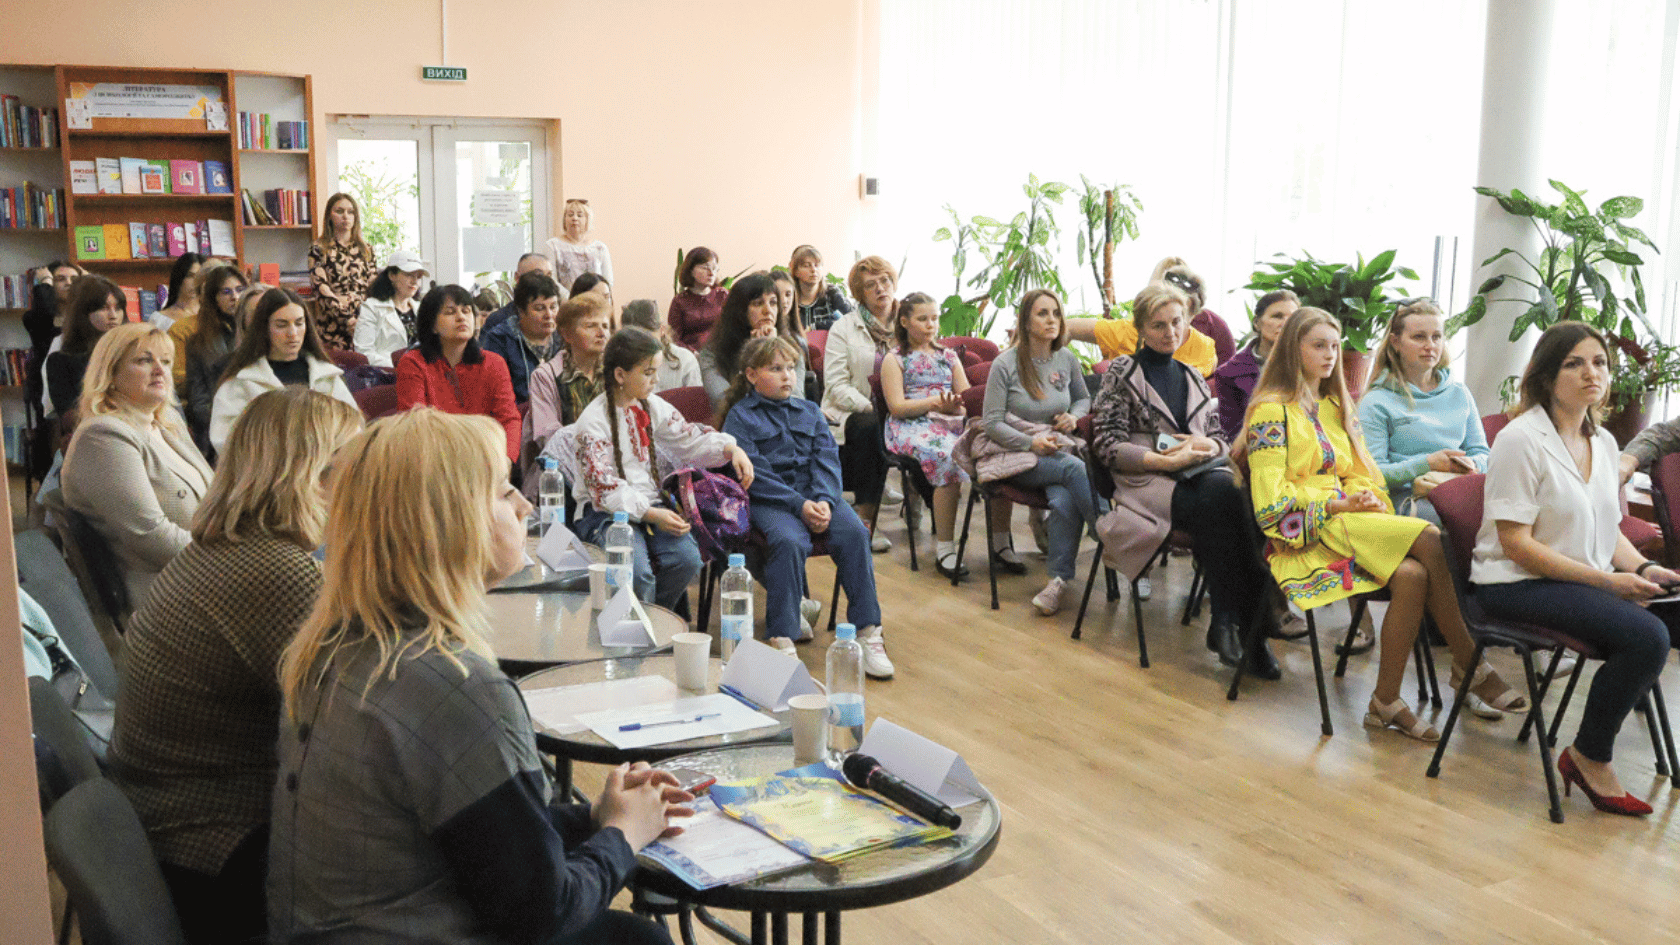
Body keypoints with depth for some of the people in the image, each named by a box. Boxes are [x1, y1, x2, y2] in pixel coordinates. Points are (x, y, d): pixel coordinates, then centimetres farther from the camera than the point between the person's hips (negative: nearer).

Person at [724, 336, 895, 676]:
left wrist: (824, 501, -13)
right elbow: (754, 474, -7)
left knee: (854, 532, -25)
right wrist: (798, 505, -18)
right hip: (769, 499, -4)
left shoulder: (809, 411, 20)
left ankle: (867, 631, -21)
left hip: (817, 494, 4)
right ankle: (782, 638, -31)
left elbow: (827, 459, 8)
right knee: (789, 540, -36)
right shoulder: (740, 417, 5)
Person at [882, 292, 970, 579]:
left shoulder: (948, 356, 26)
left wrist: (956, 406, -6)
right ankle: (944, 548, -33)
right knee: (947, 456, -38)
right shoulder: (895, 359, 12)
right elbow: (897, 407, 0)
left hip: (951, 424, 4)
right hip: (910, 427, -4)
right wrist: (935, 402, -11)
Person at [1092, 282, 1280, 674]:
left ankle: (1226, 622, -33)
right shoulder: (1122, 373, 8)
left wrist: (1206, 444, -1)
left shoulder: (1193, 377, 24)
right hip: (1147, 481, -4)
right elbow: (1107, 445, -1)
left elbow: (1219, 438, 25)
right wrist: (1165, 461, -12)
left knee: (1233, 495, -33)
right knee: (1220, 500, -35)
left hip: (1200, 475, 4)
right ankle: (1248, 625, -31)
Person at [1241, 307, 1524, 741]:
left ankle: (1387, 702, -19)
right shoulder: (1272, 410, -2)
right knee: (1430, 540, -25)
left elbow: (1361, 474, 21)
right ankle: (1470, 665, -15)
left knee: (1412, 576, -26)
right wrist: (1338, 504, -13)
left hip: (1347, 518, 7)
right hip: (1304, 532, -7)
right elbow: (1271, 497, -9)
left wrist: (1364, 496, -2)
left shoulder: (1336, 407, 23)